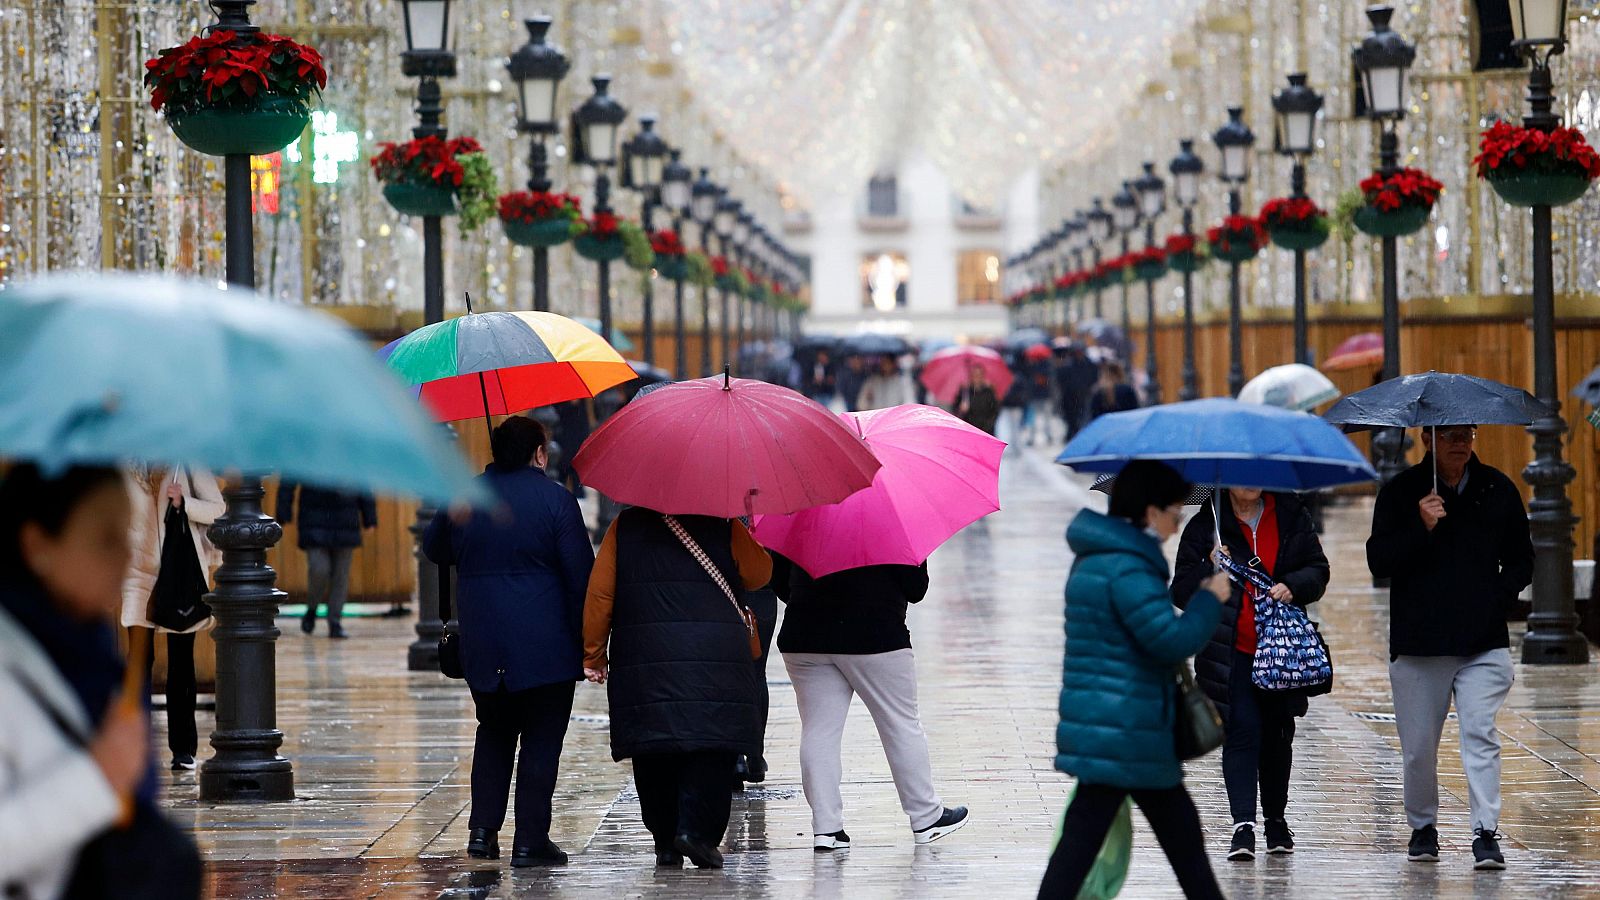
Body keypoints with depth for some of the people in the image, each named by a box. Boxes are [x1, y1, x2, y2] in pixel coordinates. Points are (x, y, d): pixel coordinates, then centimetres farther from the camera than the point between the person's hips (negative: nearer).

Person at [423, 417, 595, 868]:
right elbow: (580, 575, -8)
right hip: (545, 643, -4)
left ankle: (483, 829, 12)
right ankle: (530, 841, 2)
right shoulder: (556, 500, -8)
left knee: (493, 733, 20)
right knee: (541, 740, 3)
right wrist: (588, 642, -3)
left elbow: (435, 551, 18)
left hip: (482, 645, 4)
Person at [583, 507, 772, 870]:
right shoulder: (724, 528, 2)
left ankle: (665, 841, 7)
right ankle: (696, 829, -15)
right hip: (716, 661, -2)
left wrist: (593, 654, 11)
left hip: (642, 662, 2)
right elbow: (760, 574, 14)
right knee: (711, 748, 0)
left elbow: (599, 593, 4)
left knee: (653, 751, 8)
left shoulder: (625, 527, 7)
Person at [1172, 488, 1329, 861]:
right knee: (1241, 731, -12)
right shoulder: (1205, 526, 0)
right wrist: (1211, 570, -21)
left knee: (1277, 735, 13)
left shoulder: (1291, 517, 5)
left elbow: (1317, 569, 7)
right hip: (1232, 650, -3)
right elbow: (1182, 591, -2)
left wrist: (1293, 586, -13)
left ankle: (1276, 818, 29)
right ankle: (1243, 824, -15)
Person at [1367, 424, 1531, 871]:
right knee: (1419, 746, 6)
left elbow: (1521, 559, 16)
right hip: (1418, 641, 0)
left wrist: (1500, 597, -2)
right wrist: (1420, 527, -17)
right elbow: (1378, 561, -4)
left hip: (1484, 642, 0)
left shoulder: (1498, 490, 8)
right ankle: (1423, 827, 25)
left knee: (1480, 733, -12)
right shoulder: (1400, 492, 2)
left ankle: (1486, 832, -11)